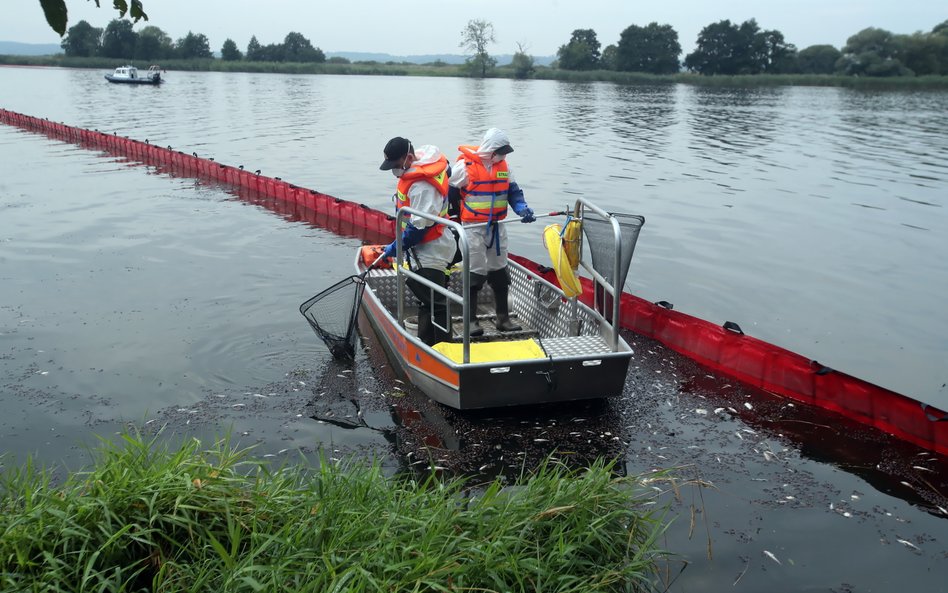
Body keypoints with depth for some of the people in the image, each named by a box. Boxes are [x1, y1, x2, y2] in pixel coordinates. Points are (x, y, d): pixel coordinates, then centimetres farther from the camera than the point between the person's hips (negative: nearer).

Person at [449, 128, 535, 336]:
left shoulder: (502, 165, 5)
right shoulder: (465, 166, -15)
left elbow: (513, 191, 6)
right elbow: (450, 193, -8)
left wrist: (523, 209, -12)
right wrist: (458, 220, -3)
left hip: (497, 227, 7)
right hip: (473, 227, -6)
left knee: (500, 273, 12)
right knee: (475, 274, -2)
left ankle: (503, 318, 23)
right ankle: (471, 320, 9)